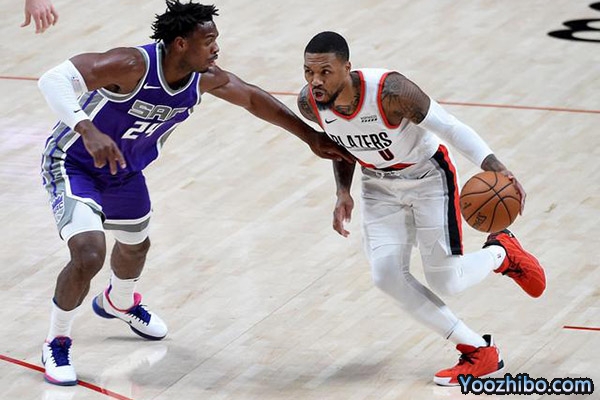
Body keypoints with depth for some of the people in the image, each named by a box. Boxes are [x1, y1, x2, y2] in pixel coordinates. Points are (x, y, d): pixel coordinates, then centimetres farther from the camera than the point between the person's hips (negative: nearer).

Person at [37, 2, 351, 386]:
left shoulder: (205, 78, -15)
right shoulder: (133, 66, -37)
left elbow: (252, 97, 3)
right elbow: (54, 79, -43)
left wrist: (311, 136, 5)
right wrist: (87, 130, -57)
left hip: (124, 170, 7)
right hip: (73, 164, -7)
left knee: (136, 246, 27)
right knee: (89, 253, -24)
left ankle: (119, 302, 64)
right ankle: (57, 343, 1)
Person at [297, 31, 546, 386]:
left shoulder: (390, 91, -36)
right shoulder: (310, 104, -18)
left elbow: (450, 127, -28)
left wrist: (493, 165, -41)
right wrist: (343, 192, -6)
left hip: (428, 176, -5)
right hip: (380, 185, 5)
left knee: (445, 282, -5)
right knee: (387, 276, -11)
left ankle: (502, 253, 30)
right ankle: (480, 353, 1)